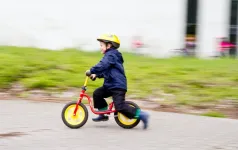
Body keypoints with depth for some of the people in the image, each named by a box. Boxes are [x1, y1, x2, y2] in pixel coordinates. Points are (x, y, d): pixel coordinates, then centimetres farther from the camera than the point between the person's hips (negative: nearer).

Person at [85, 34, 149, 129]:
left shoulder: (111, 55, -12)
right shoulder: (110, 55, 21)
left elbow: (102, 66, -28)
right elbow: (105, 71, 29)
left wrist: (91, 71, -24)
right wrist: (96, 75, 18)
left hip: (118, 86, -11)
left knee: (120, 107, -17)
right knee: (97, 94, 9)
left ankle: (141, 115, -11)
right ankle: (103, 114, 18)